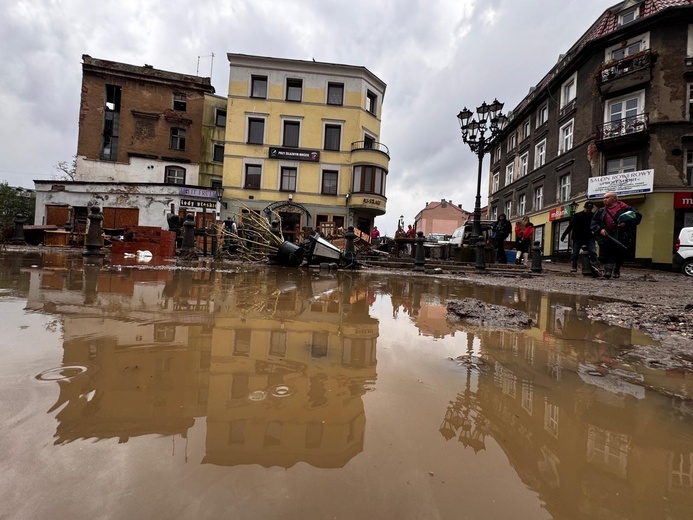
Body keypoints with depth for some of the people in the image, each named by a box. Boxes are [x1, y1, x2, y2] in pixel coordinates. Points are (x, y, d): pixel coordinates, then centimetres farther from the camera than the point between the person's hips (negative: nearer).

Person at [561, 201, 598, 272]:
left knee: (593, 252, -15)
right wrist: (564, 235, -1)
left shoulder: (593, 216, 3)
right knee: (575, 253, 4)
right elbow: (570, 226, 2)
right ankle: (574, 267, 16)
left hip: (589, 238, 0)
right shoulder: (577, 215, 1)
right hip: (578, 238, 0)